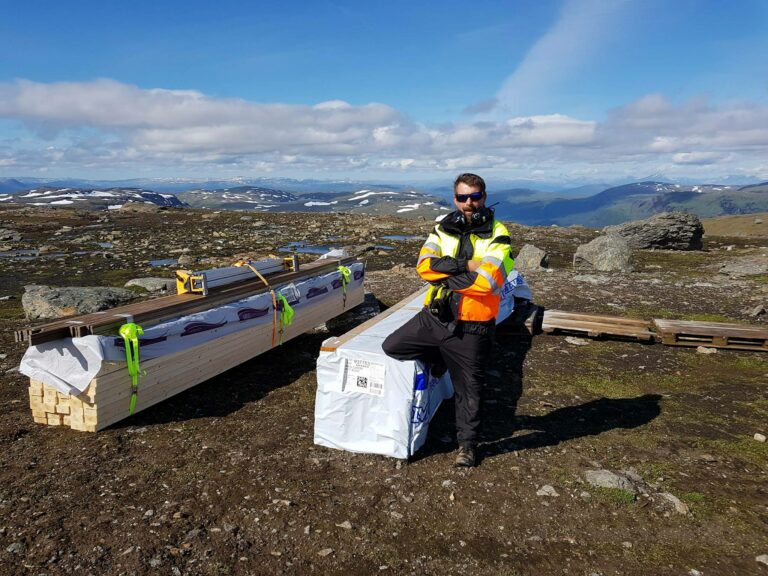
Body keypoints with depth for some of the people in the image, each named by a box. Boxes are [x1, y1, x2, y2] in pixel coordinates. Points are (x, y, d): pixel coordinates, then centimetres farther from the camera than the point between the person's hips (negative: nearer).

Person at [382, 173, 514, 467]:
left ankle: (467, 443, 30)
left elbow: (487, 281, -22)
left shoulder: (497, 235, -8)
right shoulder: (444, 228, 4)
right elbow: (424, 264, -11)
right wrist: (465, 265, -20)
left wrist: (444, 276, -14)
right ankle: (438, 358, 25)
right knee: (391, 346, 5)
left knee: (468, 388, 9)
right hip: (434, 317, 4)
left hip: (471, 329, -4)